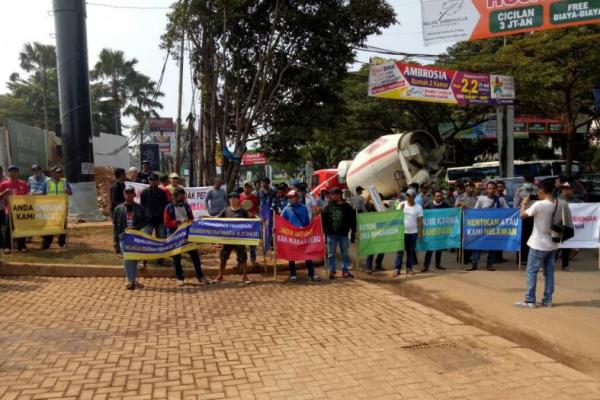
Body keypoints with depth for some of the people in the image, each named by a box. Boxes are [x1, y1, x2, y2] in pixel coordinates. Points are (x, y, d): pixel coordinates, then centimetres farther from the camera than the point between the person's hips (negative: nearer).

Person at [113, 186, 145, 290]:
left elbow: (144, 222, 6)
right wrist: (116, 238, 0)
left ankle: (134, 280, 21)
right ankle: (131, 281, 2)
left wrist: (136, 227, -12)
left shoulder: (139, 208, 5)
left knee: (135, 258, 8)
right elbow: (115, 224, 4)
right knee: (127, 259, -5)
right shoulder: (118, 208, 3)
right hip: (124, 237, -1)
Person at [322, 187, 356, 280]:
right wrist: (324, 230, -3)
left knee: (345, 253, 8)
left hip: (343, 234, -1)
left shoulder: (347, 207, -2)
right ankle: (332, 271, 14)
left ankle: (345, 270, 18)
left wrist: (353, 230, -3)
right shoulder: (328, 206, 1)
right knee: (331, 254, 6)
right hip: (331, 234, 1)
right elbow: (324, 219, 3)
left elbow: (352, 219, 1)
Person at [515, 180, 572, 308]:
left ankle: (529, 301, 4)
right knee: (549, 272, 13)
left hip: (538, 245, -6)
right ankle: (547, 300, 18)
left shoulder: (539, 205, -21)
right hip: (553, 244, 6)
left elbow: (522, 215, -10)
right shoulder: (561, 204, -3)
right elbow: (563, 222, 11)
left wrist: (524, 203, 4)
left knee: (531, 272, 2)